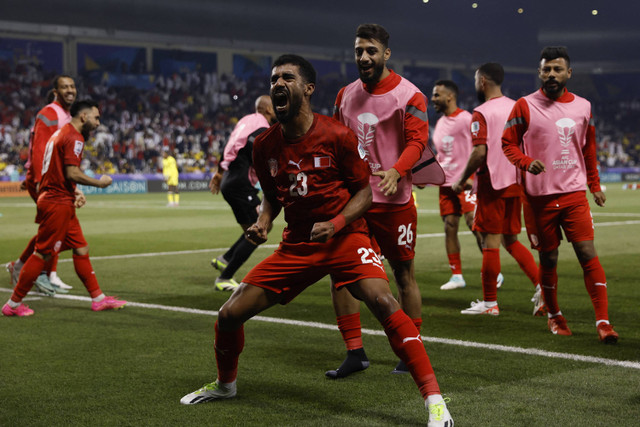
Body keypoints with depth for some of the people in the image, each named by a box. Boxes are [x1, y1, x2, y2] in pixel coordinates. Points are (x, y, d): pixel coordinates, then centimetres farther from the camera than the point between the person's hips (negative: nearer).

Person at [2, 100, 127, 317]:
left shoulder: (61, 134, 19)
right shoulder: (74, 138, -14)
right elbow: (72, 173, -22)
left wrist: (75, 193, 16)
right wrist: (99, 183, -10)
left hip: (63, 203, 11)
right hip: (57, 204, -11)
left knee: (81, 249, 11)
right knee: (43, 254, -4)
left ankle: (98, 299, 15)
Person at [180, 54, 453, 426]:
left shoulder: (337, 136, -12)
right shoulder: (265, 145, 2)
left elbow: (365, 190, -5)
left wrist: (335, 224, -21)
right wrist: (263, 223, -1)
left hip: (344, 238, -5)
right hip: (296, 245, 5)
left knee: (382, 301, -31)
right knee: (229, 315, 1)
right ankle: (225, 384, 33)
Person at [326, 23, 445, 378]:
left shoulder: (409, 96, -5)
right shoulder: (346, 95, 12)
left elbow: (417, 140, -15)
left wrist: (396, 171, -32)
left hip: (393, 201, -5)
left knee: (403, 273, 5)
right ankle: (354, 352, 6)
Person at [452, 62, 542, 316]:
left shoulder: (481, 113, -11)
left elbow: (479, 152, -19)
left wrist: (461, 181, -9)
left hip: (492, 183, -7)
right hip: (515, 182, 7)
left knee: (491, 242, -1)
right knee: (510, 240, 16)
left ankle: (489, 302, 6)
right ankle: (541, 285, 2)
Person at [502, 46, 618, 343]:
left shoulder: (583, 106, 9)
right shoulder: (525, 106, -2)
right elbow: (508, 143, 1)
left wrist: (594, 185, 22)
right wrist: (526, 162, -18)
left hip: (574, 193, 2)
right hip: (540, 198, -2)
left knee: (588, 253, -9)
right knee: (548, 260, 8)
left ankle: (603, 321, -7)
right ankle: (554, 316, 29)